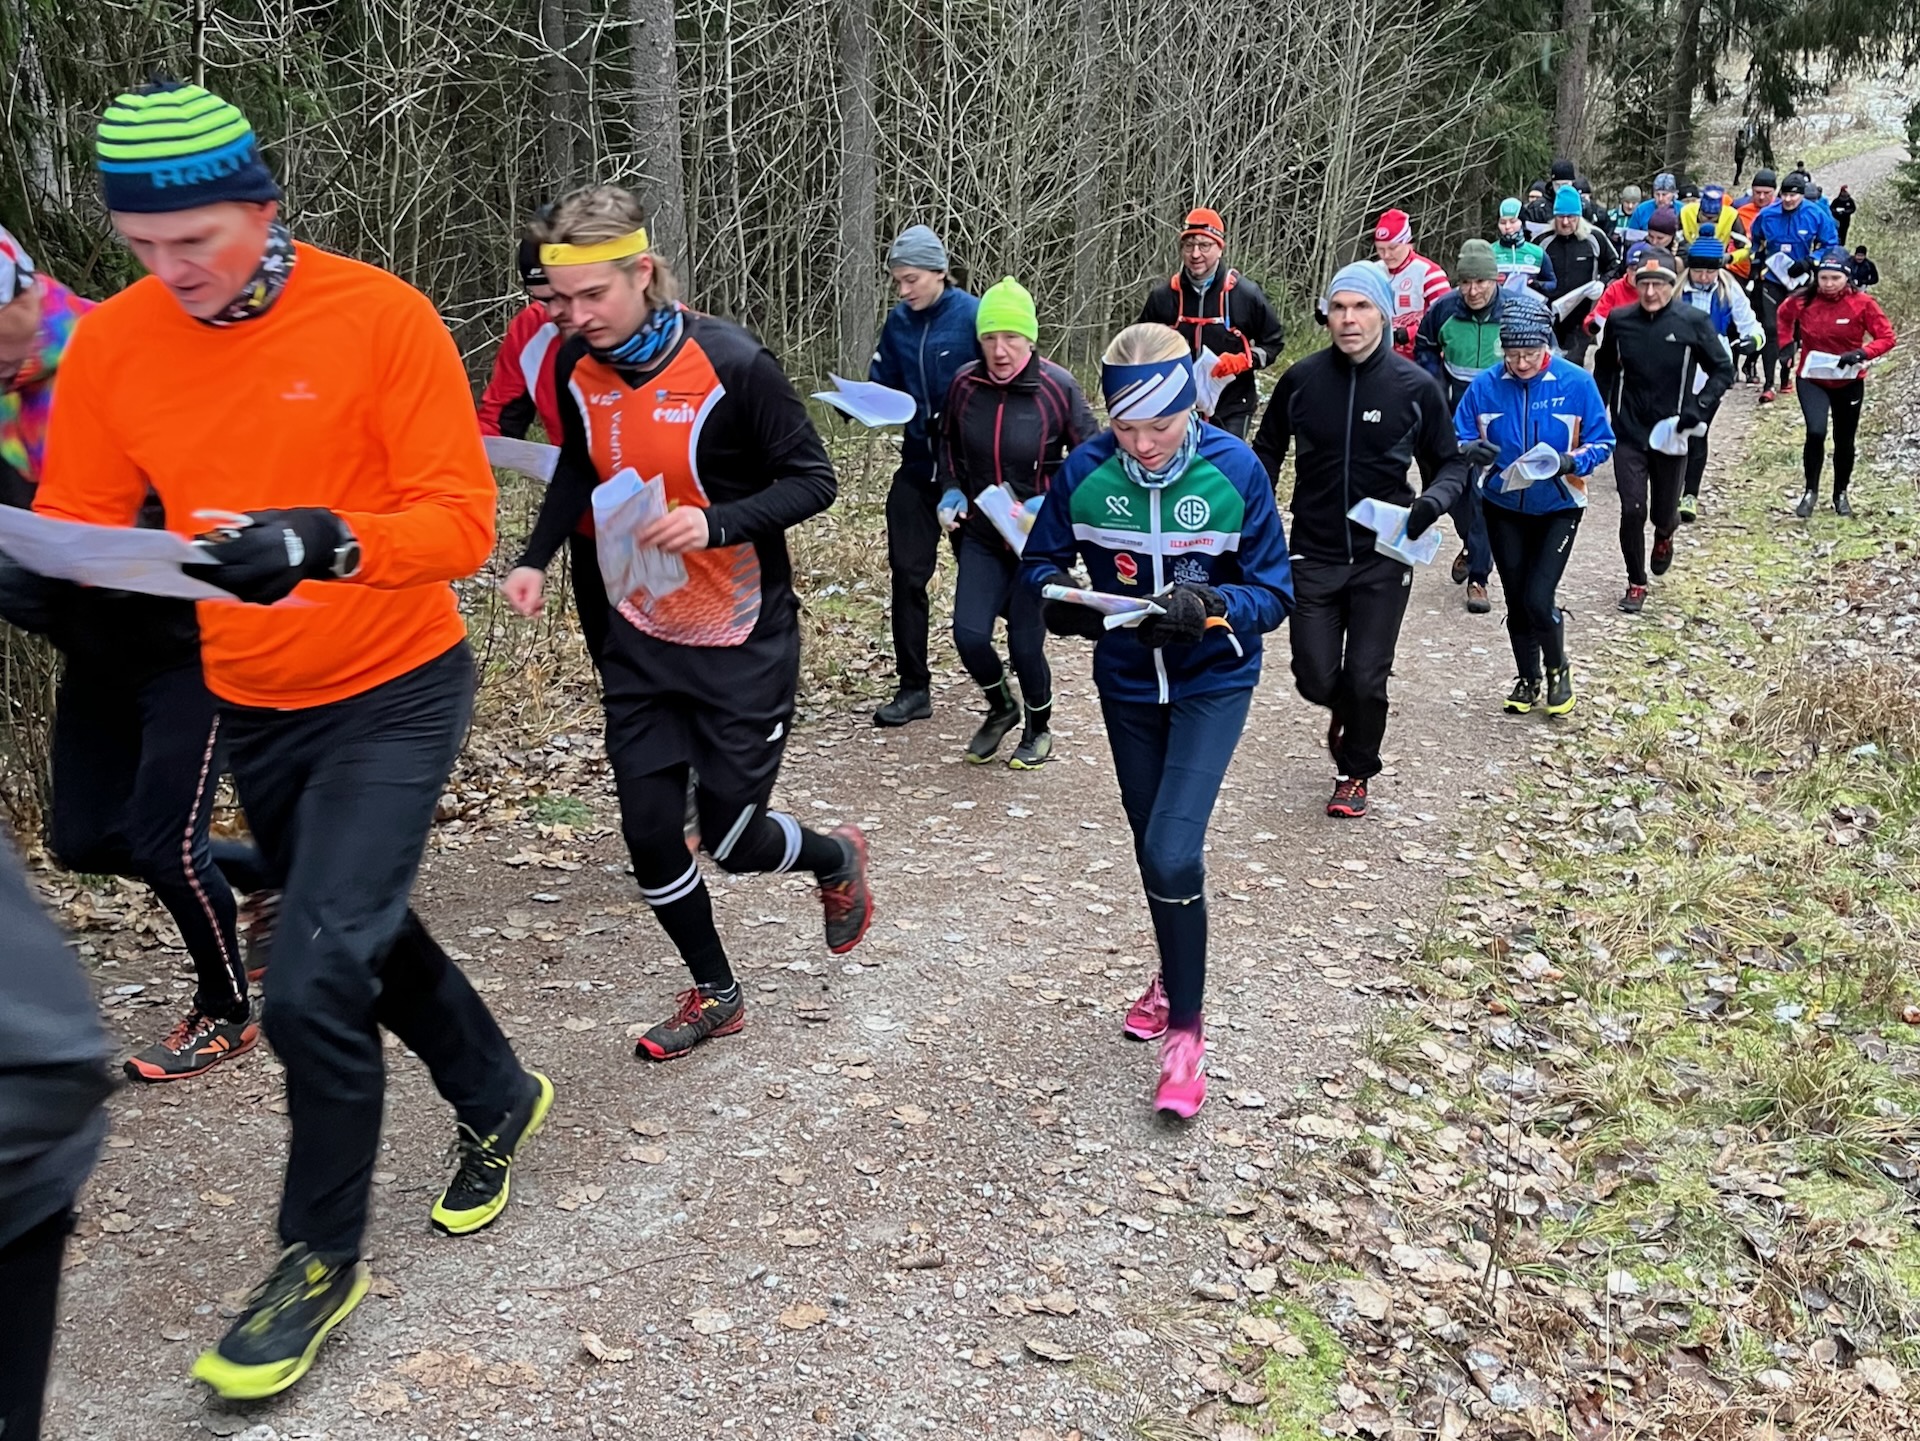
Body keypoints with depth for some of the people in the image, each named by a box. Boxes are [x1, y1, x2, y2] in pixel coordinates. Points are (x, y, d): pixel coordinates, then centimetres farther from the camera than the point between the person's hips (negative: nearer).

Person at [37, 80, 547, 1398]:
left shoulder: (380, 316, -16)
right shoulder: (112, 344, -3)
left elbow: (462, 520, -20)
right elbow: (75, 526, 1)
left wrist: (324, 541, -37)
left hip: (394, 693, -5)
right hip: (252, 708, 6)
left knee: (313, 983, -12)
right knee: (365, 936, 20)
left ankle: (323, 1257, 11)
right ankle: (499, 1100, 46)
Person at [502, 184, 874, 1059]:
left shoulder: (730, 362, -20)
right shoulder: (577, 367, -3)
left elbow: (813, 480, -14)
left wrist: (717, 524, -30)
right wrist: (536, 558, 1)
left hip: (743, 641, -5)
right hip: (641, 635, 5)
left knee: (732, 840, 2)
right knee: (648, 832, 4)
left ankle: (836, 859, 37)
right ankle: (715, 995, 27)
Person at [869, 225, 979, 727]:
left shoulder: (973, 316, -13)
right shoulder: (898, 323, 3)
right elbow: (882, 386, 9)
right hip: (918, 464, 5)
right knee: (907, 573, 1)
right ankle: (913, 687, 10)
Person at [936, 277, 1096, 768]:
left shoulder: (1059, 386, -14)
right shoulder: (965, 384, -4)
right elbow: (949, 443, 15)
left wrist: (1053, 502, -20)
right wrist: (950, 490, -1)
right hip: (982, 536, 3)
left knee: (1024, 644, -1)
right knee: (969, 634, -7)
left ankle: (1039, 727, 30)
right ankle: (1002, 708, 26)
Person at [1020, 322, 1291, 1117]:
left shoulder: (1235, 470, -18)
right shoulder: (1084, 471, -14)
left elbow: (1273, 588, -13)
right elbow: (1040, 561, -2)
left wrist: (1211, 605, -34)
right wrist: (1059, 600, -25)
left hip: (1213, 683, -3)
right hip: (1125, 683, 3)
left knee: (1173, 853, -16)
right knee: (1152, 847, 17)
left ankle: (1186, 1030, 3)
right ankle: (1175, 976, 44)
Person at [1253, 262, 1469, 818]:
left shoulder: (1416, 387, -7)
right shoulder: (1301, 380, -4)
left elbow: (1449, 462, 4)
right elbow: (1267, 452, 10)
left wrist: (1436, 497, -17)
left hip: (1383, 561, -1)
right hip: (1313, 557, 1)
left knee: (1366, 680, 1)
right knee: (1316, 679, 2)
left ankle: (1355, 774, 28)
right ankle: (1345, 710, 40)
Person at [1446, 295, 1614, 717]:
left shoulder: (1576, 383, -13)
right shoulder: (1485, 385, -8)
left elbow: (1602, 442, -7)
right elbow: (1457, 438, -3)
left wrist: (1571, 462, -27)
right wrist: (1470, 450, -27)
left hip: (1558, 508, -3)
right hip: (1503, 508, 3)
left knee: (1539, 599, -12)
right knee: (1516, 601, 11)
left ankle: (1557, 670, 17)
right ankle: (1528, 680, 31)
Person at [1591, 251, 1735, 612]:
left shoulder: (1692, 322, -8)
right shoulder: (1620, 320, -2)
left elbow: (1723, 370, -1)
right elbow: (1604, 369, 14)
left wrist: (1698, 409, -14)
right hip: (1628, 434, 1)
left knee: (1664, 511, 11)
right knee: (1632, 511, -4)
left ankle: (1664, 536, 50)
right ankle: (1636, 584, 14)